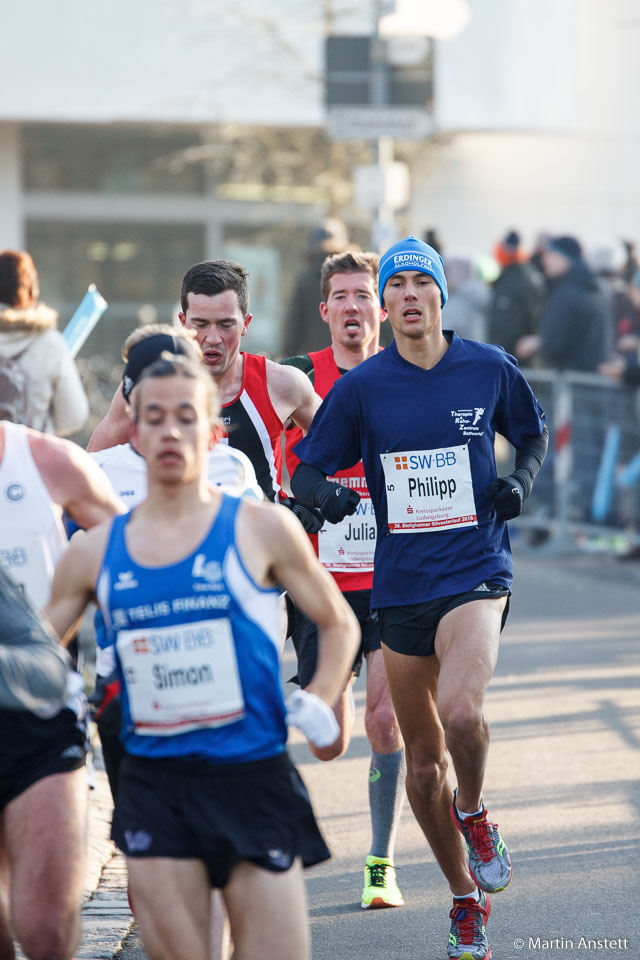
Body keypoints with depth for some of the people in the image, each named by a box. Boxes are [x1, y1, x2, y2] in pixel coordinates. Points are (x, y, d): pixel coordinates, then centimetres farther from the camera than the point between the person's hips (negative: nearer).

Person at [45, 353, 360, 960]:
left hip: (252, 775, -2)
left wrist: (318, 704, -3)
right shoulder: (94, 554, 7)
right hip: (153, 786, 2)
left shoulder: (261, 530, 1)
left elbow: (338, 624, 11)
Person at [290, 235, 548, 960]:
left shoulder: (490, 369, 1)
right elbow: (304, 469, 5)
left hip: (476, 572, -2)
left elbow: (532, 436, 18)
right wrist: (324, 492, -18)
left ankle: (475, 813, 2)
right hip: (400, 585, 2)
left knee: (459, 711, -29)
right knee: (422, 762, 8)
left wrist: (519, 481, -2)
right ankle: (465, 899, 27)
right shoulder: (361, 386, 0)